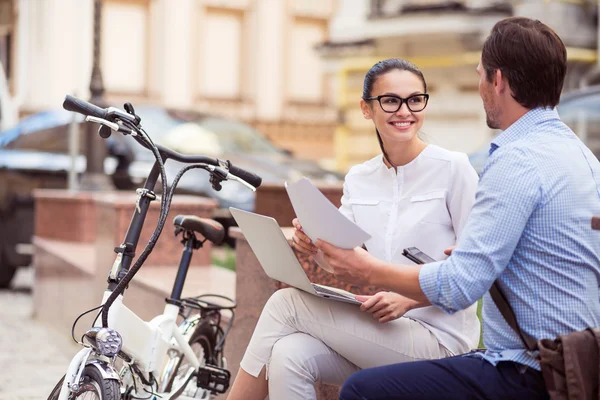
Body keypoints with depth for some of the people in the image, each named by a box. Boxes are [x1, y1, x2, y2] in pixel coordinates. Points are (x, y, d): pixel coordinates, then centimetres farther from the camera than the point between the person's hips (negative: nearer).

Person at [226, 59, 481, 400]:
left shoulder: (452, 167, -5)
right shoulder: (358, 180, 12)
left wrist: (409, 298, -21)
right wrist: (315, 247, -16)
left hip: (437, 338, -5)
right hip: (374, 334, 5)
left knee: (286, 304, -18)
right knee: (289, 355, -26)